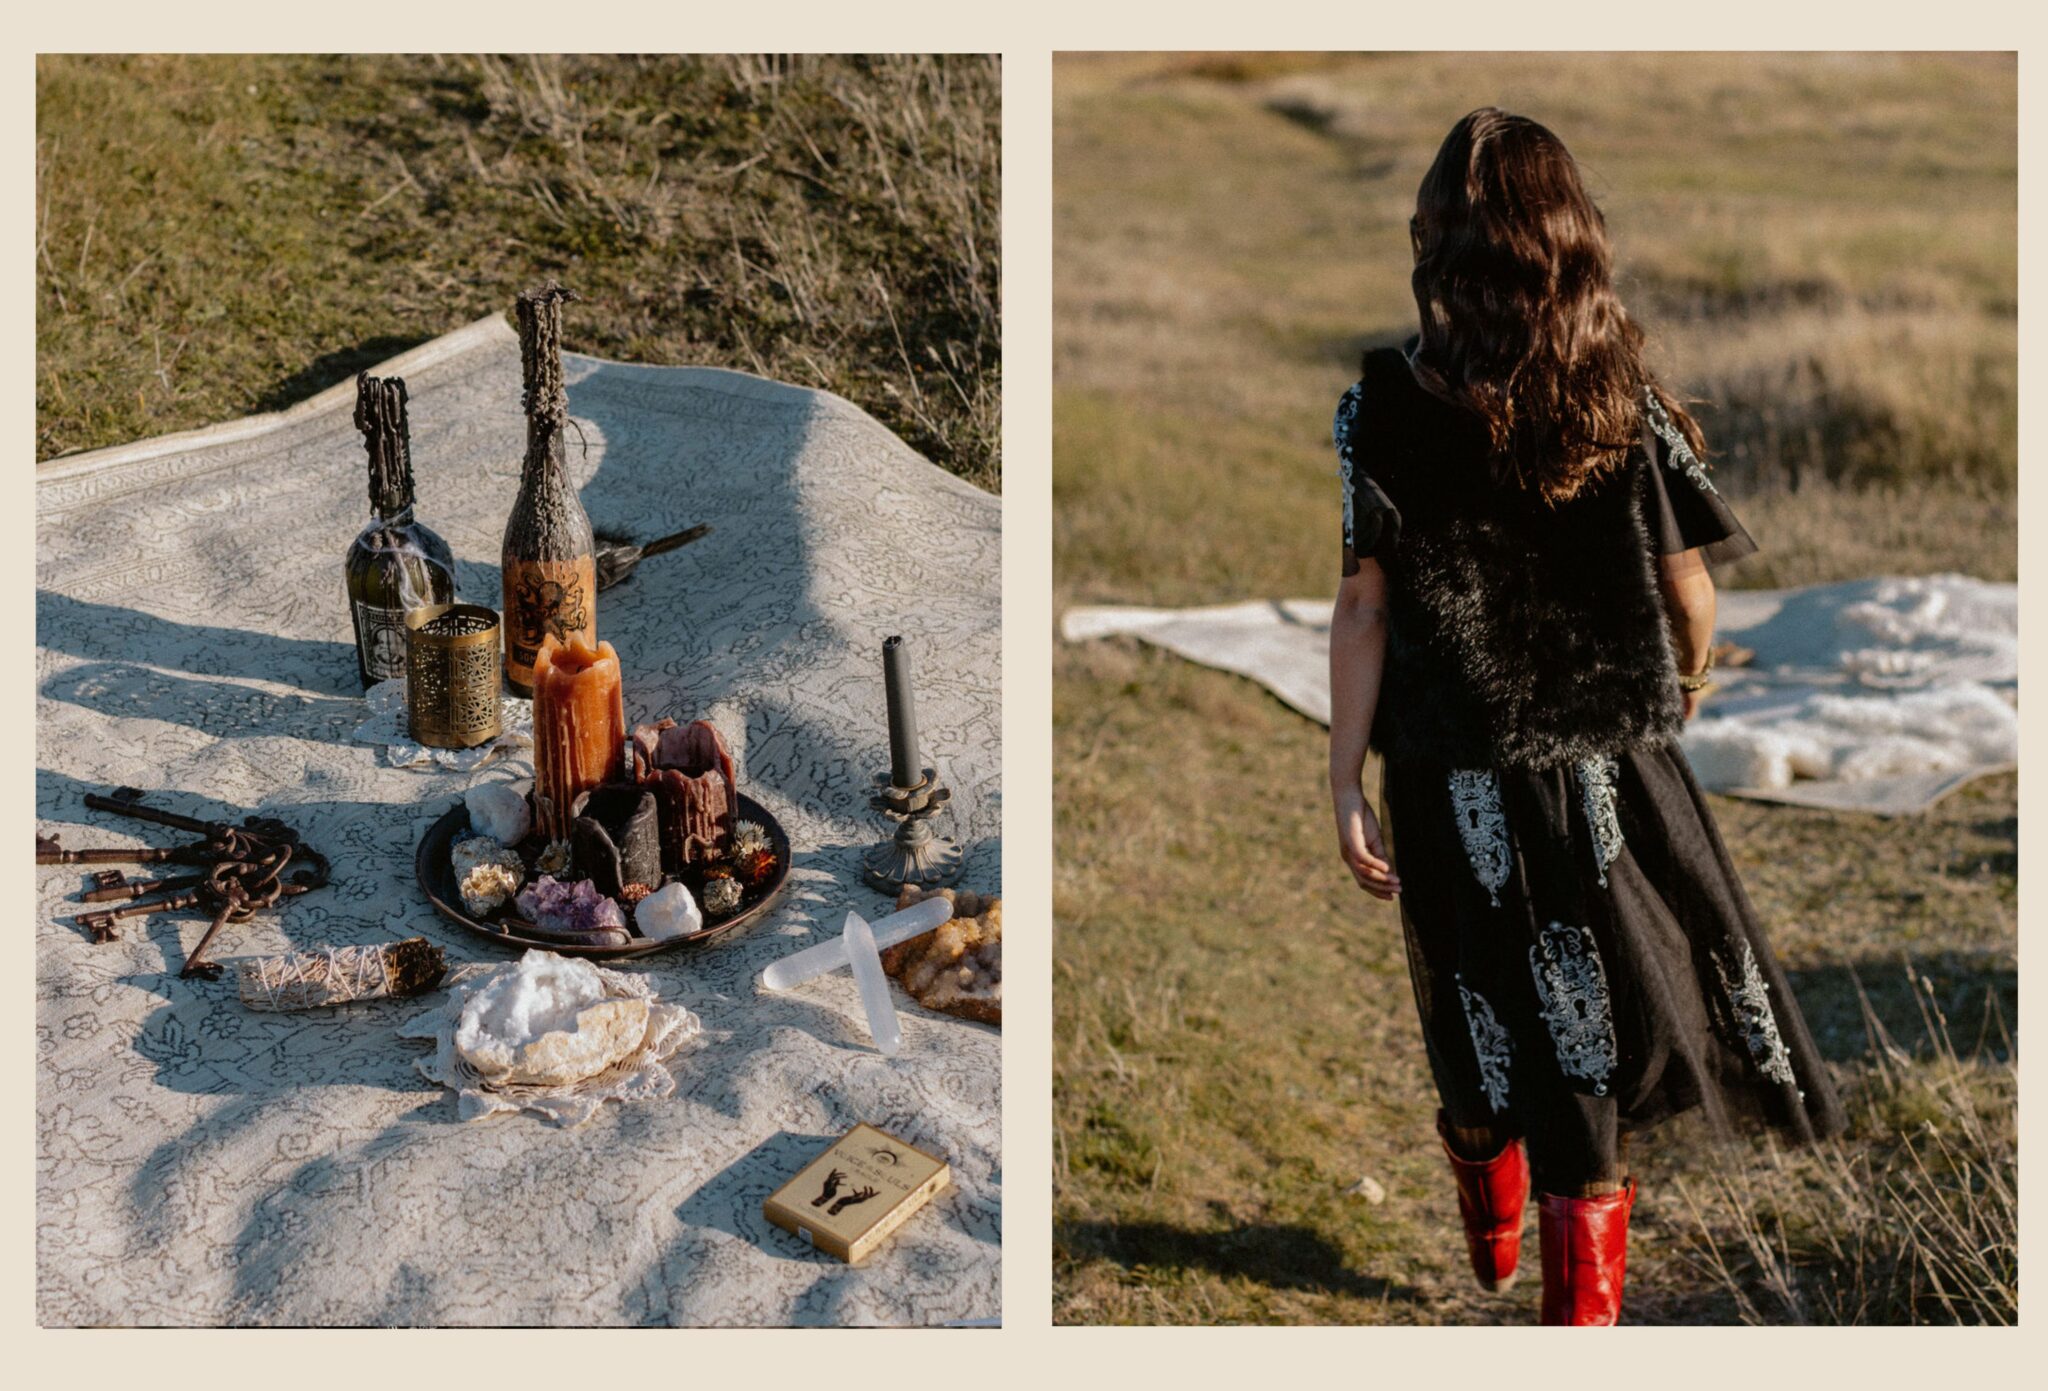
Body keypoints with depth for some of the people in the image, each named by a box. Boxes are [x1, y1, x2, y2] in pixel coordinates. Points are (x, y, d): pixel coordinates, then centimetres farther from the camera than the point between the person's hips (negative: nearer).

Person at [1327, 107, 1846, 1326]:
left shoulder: (1382, 406, -11)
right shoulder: (1628, 399, -8)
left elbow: (1363, 611, -11)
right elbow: (1693, 598, -3)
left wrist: (1347, 782, -4)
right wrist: (1690, 681, 19)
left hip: (1453, 788, 0)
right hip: (1611, 770, 0)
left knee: (1487, 1009, 19)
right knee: (1603, 1013, 13)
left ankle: (1494, 1233, 43)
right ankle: (1585, 1287, 19)